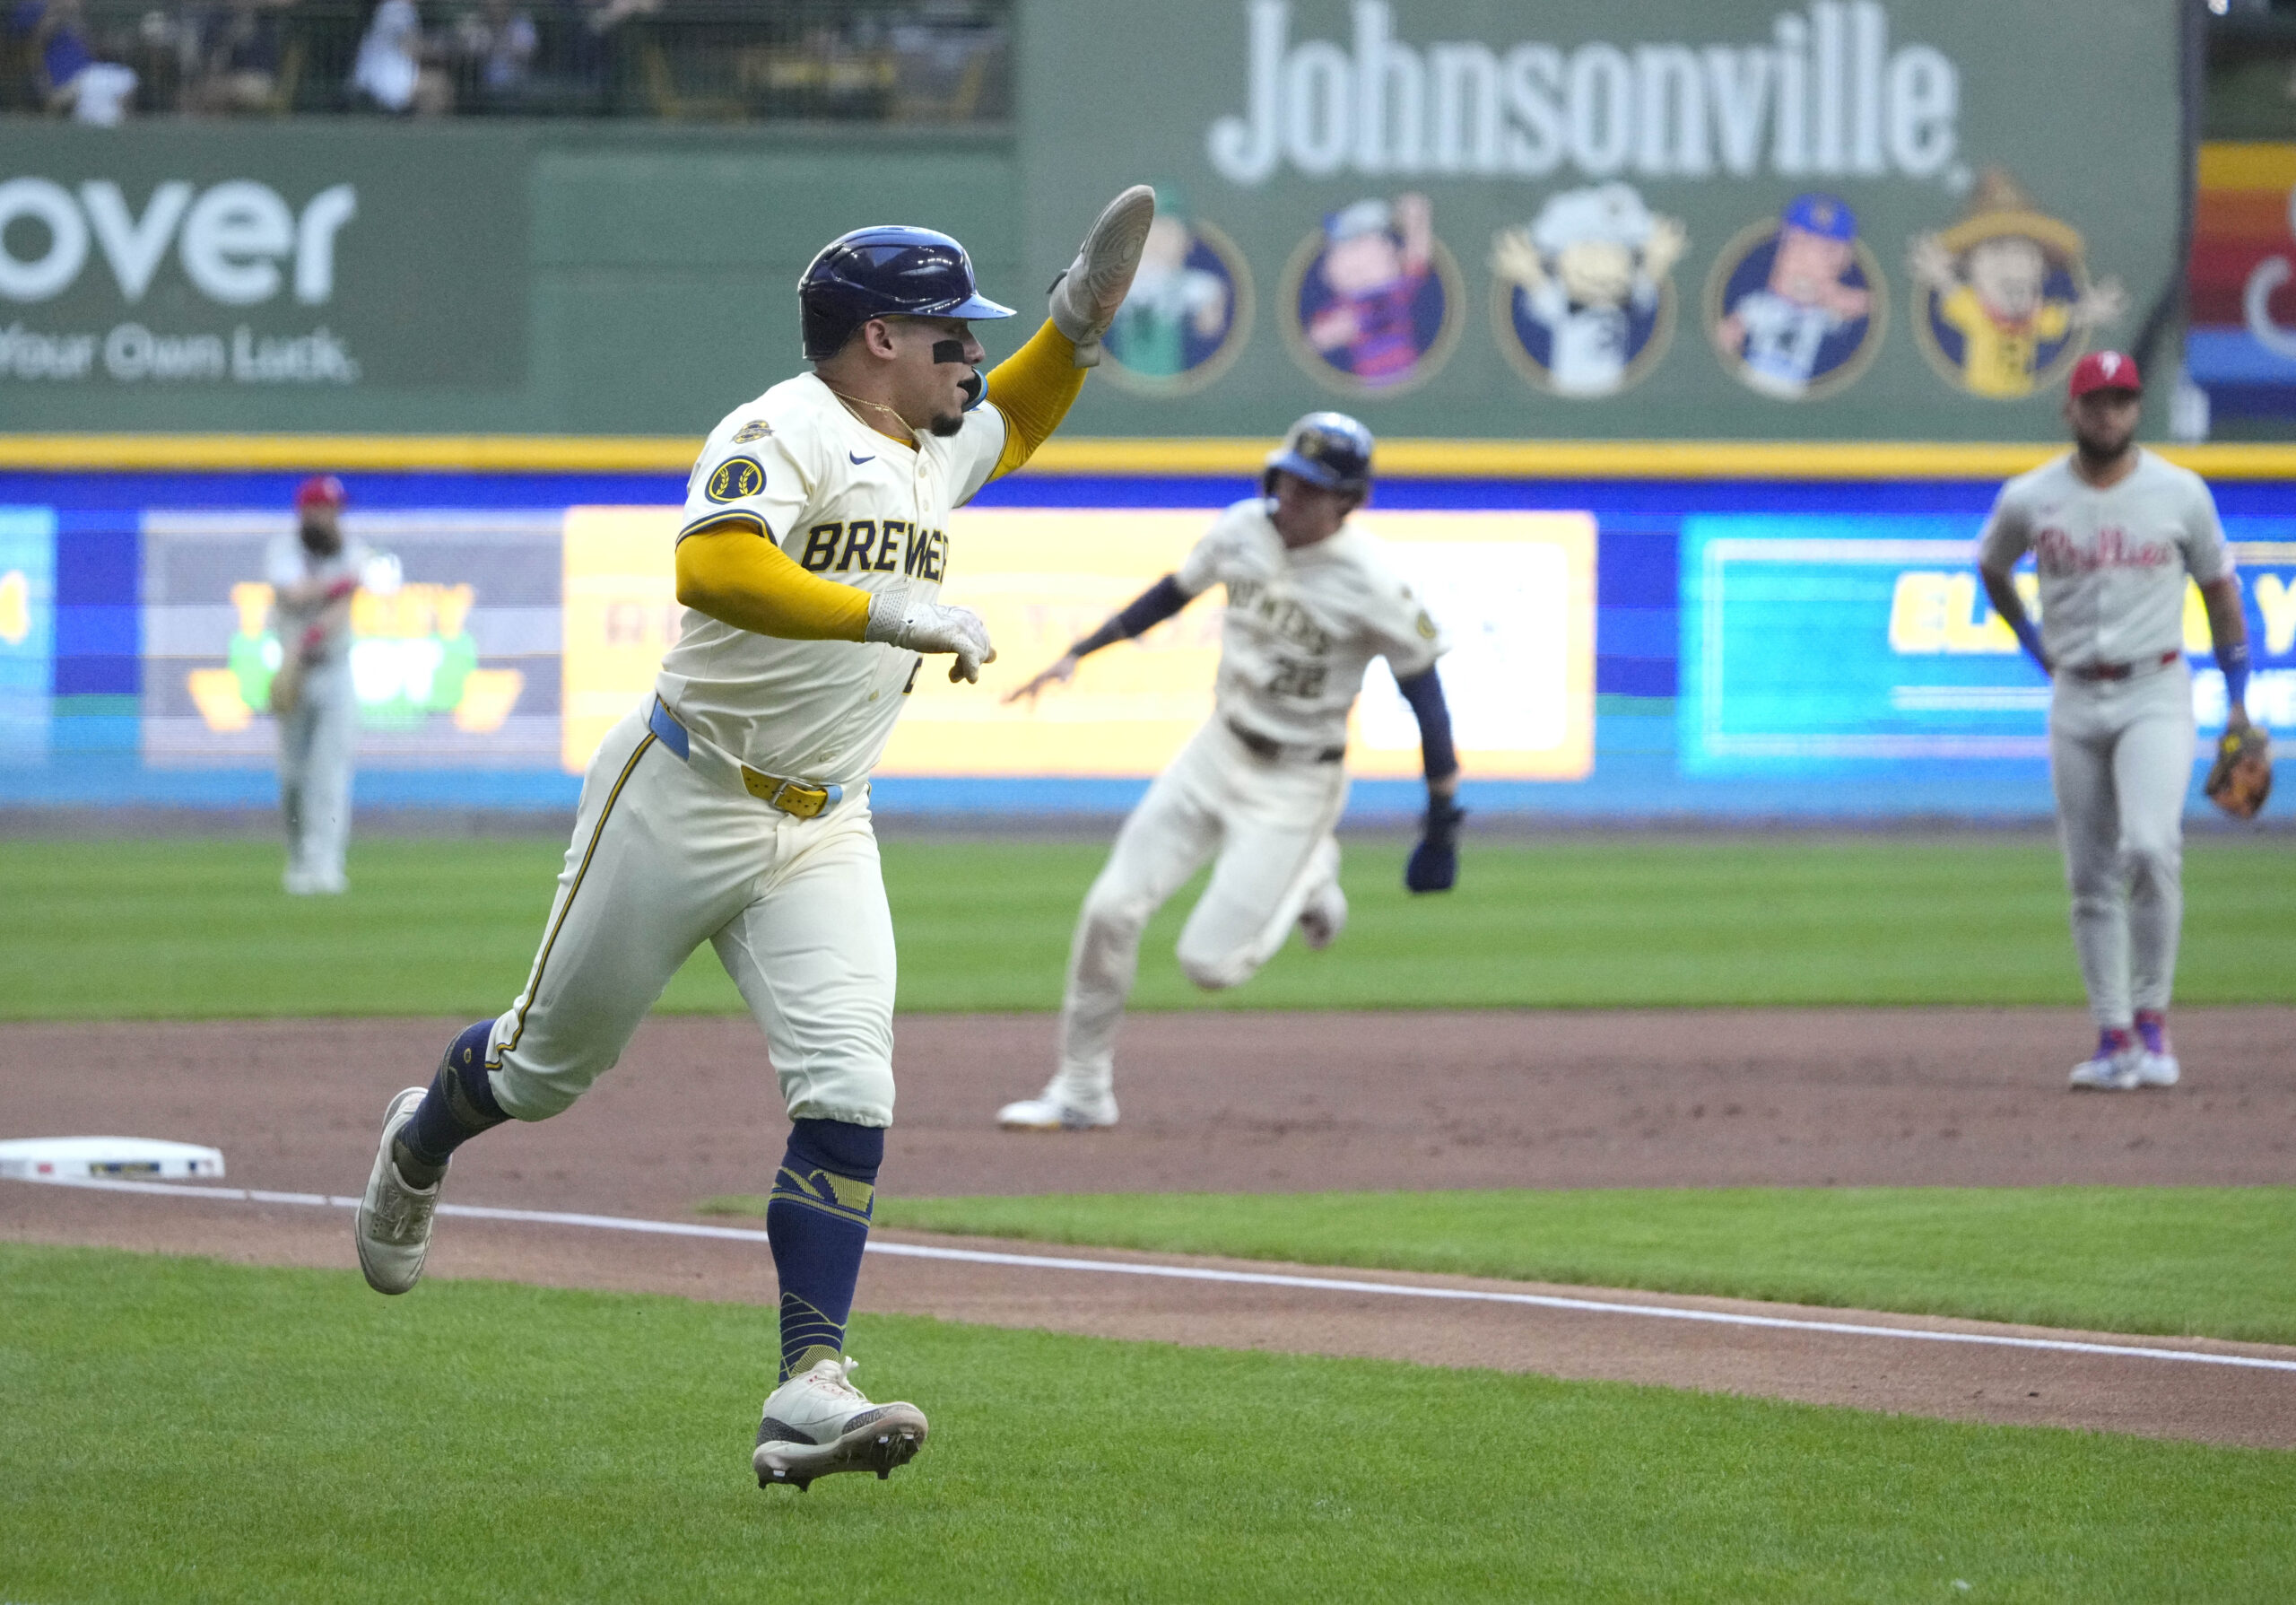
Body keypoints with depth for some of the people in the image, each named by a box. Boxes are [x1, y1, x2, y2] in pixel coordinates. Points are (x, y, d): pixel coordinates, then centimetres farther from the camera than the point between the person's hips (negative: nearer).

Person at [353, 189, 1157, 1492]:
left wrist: (1082, 316, 15)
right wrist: (891, 613, -40)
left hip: (821, 834, 6)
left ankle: (811, 1388, -17)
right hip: (684, 800, -6)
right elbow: (716, 569, -35)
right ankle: (421, 1144, 44)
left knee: (848, 1094, -13)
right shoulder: (786, 432, -16)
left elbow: (1017, 420, 35)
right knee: (551, 1068, 10)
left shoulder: (938, 449, 11)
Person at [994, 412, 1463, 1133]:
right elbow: (1173, 592, 11)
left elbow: (1422, 687, -14)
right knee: (1112, 908, -4)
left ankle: (1308, 880, 22)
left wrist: (1443, 812, -14)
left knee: (1210, 961, -9)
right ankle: (1081, 1090, 12)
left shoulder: (1369, 582, -22)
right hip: (1218, 750, 5)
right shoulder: (1242, 530, -7)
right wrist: (1079, 653, 8)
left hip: (1297, 783, -5)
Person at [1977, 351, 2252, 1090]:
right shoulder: (2029, 500, 1)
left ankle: (2151, 1019, -11)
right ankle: (2114, 1040, 7)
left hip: (2155, 695, -2)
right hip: (2074, 700, 2)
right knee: (2091, 881, 2)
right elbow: (1991, 567, 21)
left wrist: (2238, 700, 6)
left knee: (2150, 848, -22)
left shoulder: (2180, 493, -2)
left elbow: (2219, 587, 8)